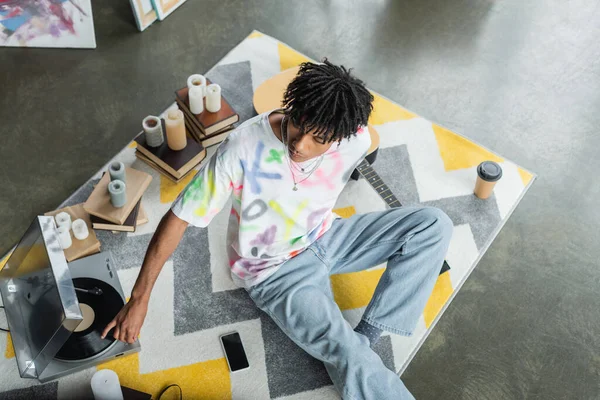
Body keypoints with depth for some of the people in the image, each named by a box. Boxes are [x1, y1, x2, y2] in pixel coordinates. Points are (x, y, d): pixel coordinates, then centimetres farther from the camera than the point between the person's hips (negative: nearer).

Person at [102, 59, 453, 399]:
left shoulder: (358, 140, -20)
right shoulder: (243, 148, -31)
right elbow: (179, 218, -20)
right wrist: (139, 300, -15)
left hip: (325, 240, 6)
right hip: (276, 273, -5)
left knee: (435, 224, -11)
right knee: (360, 369, -27)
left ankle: (364, 339, -11)